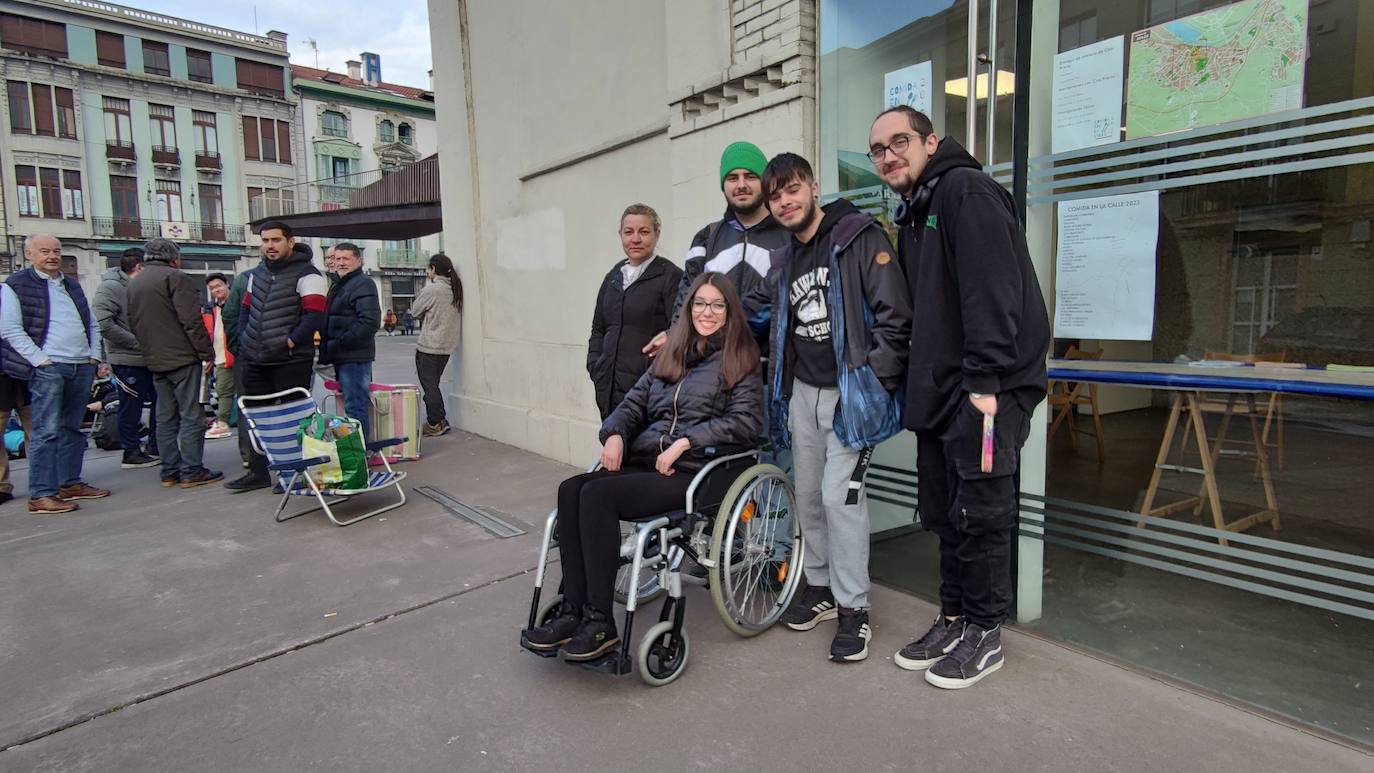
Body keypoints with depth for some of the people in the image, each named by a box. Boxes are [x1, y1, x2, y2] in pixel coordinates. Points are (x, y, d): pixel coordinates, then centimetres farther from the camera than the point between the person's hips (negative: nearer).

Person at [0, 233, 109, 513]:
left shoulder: (72, 285, 19)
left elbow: (92, 324, 23)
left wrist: (94, 354, 9)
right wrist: (40, 359, -14)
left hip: (82, 367, 6)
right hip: (48, 369, -6)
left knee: (72, 429, 11)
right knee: (46, 431, -8)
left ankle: (70, 483, 18)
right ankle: (41, 495, -6)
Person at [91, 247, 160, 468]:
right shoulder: (111, 287, -12)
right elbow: (102, 323, -22)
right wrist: (137, 342, -20)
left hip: (148, 358, 9)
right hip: (128, 360, -9)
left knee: (159, 401, 14)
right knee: (131, 406, 0)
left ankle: (155, 447, 25)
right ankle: (131, 453, 10)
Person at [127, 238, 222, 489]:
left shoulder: (134, 283, 18)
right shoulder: (176, 277, -8)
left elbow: (133, 323, 20)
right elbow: (191, 320, -16)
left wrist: (150, 350, 23)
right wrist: (207, 353, -13)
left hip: (155, 361, 8)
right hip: (183, 358, -8)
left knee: (165, 418, 11)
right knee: (191, 416, -4)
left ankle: (170, 471, 15)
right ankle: (192, 471, -4)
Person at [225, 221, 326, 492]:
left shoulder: (306, 274, -9)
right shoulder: (256, 274, 15)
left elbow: (314, 317, -17)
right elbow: (245, 310, 22)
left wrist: (289, 342, -19)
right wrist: (244, 341, 9)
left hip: (291, 362, -7)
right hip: (255, 362, 8)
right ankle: (257, 473, 25)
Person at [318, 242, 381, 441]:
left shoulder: (363, 284, -10)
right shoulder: (338, 285, 21)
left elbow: (369, 321, -22)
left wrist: (340, 343, -19)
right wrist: (327, 346, 14)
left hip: (354, 356, -10)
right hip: (343, 357, 10)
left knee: (355, 408, -8)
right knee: (354, 405, 14)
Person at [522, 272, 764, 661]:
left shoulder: (740, 359, 5)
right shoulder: (672, 353, 22)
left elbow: (746, 421, -8)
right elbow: (635, 402, 18)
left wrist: (685, 442, -16)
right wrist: (615, 433, -4)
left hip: (693, 472, -6)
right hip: (643, 462, 6)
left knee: (597, 495, -28)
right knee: (571, 489, -22)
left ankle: (599, 622, -20)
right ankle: (573, 611, -19)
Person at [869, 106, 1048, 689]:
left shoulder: (965, 190, -9)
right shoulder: (912, 215, 20)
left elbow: (992, 287, -20)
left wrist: (985, 380, -23)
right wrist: (917, 386, 16)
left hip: (986, 389, -9)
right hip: (941, 391, 9)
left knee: (979, 515, -1)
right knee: (944, 513, 14)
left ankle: (984, 635, 16)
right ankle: (954, 619, 28)